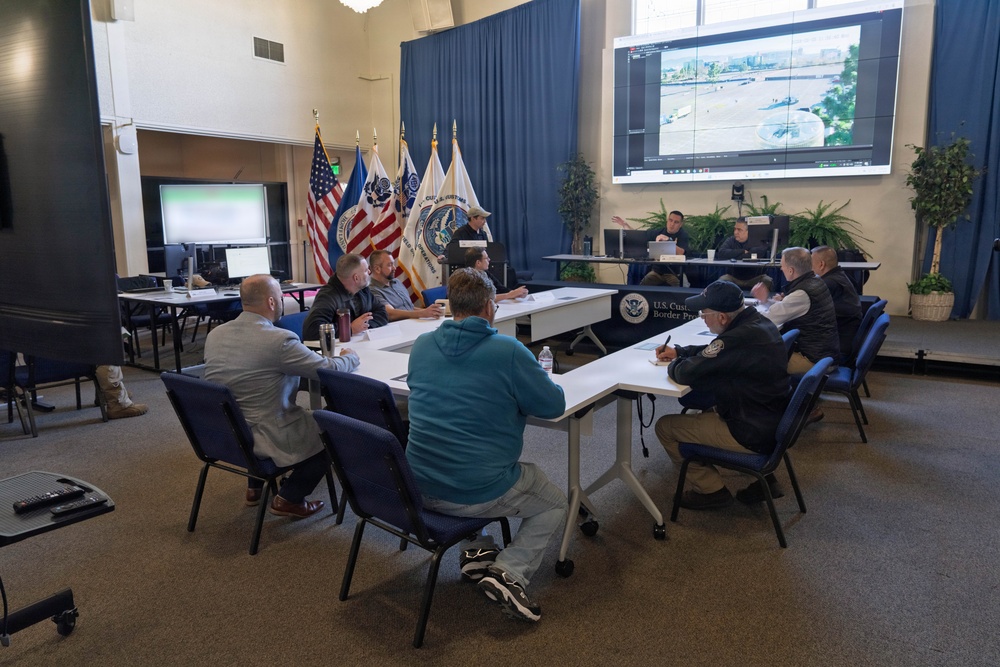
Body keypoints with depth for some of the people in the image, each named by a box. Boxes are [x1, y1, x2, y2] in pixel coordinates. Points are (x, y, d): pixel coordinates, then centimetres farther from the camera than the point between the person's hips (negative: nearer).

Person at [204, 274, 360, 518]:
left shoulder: (215, 334, -2)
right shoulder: (279, 340, -24)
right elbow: (330, 370, -17)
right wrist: (350, 357, 5)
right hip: (262, 440, -8)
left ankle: (255, 487, 37)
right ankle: (288, 499, 14)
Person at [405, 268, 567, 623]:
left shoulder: (421, 345, 1)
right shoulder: (508, 351, -15)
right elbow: (554, 405, -6)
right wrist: (521, 389, 14)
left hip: (421, 488, 5)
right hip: (482, 493, -5)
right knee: (554, 504, 22)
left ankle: (475, 552, 21)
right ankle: (508, 572, 1)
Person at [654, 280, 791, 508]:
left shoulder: (739, 339, -30)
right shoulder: (758, 322, 0)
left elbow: (686, 373, -24)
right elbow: (715, 352, 18)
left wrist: (673, 365, -2)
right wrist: (679, 351, 13)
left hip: (752, 433, -9)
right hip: (773, 421, 9)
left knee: (665, 427, -1)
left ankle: (710, 490, 12)